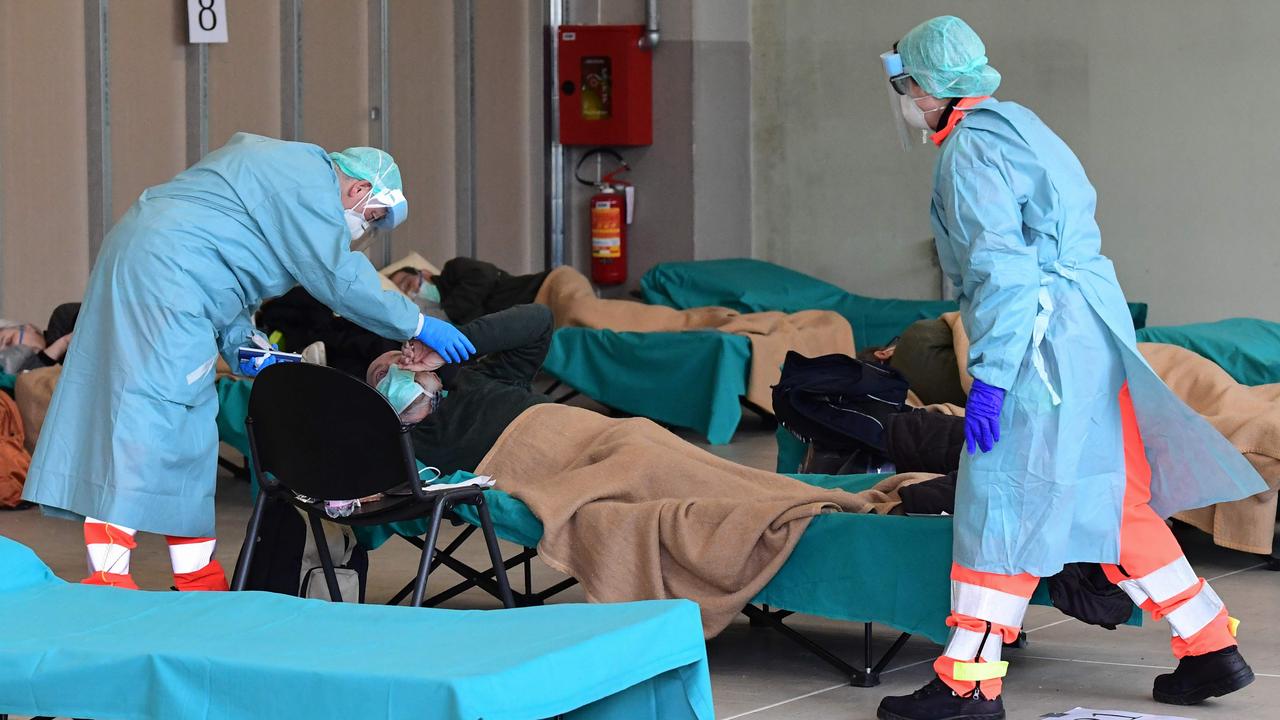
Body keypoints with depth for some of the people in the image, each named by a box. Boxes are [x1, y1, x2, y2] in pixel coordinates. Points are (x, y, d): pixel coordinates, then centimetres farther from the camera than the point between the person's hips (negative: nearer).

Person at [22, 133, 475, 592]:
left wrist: (241, 342, 19)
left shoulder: (278, 165, 25)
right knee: (149, 408, -14)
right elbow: (342, 280, -10)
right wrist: (417, 326, -1)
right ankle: (108, 576, -19)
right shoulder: (310, 183, -8)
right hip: (166, 278, -11)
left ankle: (197, 579, 14)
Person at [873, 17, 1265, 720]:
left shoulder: (969, 150, -10)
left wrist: (989, 376, -22)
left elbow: (1001, 266, -20)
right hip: (1092, 330, 10)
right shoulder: (1016, 126, 20)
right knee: (1113, 501, 14)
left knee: (1000, 505, -5)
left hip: (1045, 343, -10)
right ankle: (1211, 649, 16)